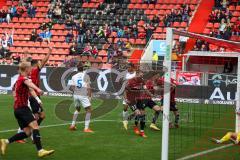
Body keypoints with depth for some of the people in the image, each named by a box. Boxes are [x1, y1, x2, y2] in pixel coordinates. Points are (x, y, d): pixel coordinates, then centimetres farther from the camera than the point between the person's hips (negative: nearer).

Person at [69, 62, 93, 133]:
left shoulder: (74, 76, 7)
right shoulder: (86, 76, -1)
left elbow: (71, 87, 2)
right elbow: (88, 87, -5)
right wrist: (89, 96, -2)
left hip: (76, 95, 5)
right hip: (83, 95, -5)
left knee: (77, 109, 26)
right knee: (89, 110, 1)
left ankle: (72, 125, 26)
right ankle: (86, 128, -8)